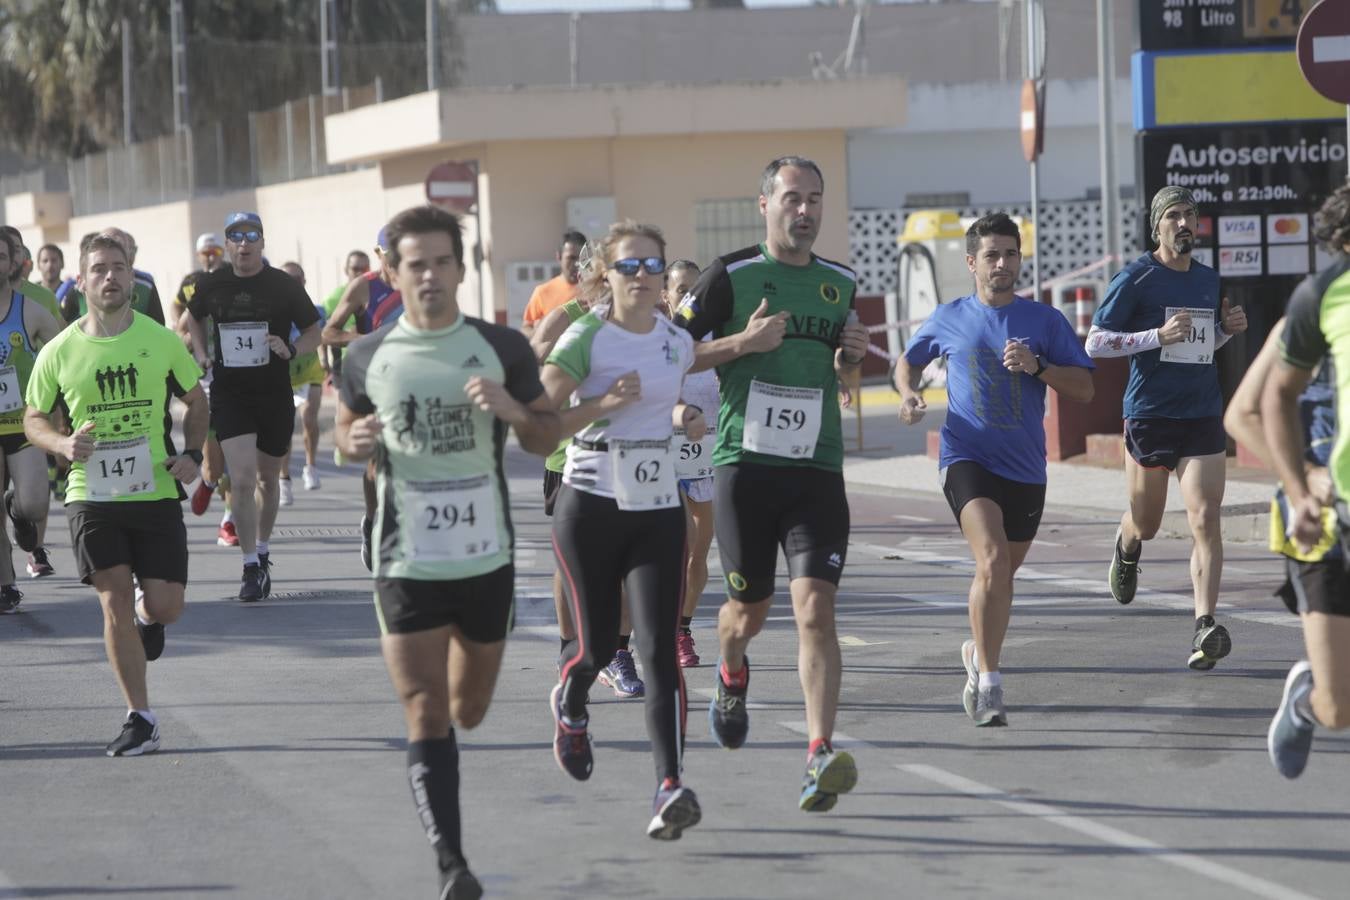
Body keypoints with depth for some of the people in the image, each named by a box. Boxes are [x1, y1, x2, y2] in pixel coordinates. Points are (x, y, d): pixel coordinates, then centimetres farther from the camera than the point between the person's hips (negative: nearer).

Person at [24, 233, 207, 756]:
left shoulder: (160, 340, 0)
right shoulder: (59, 352, -1)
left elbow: (195, 402, 12)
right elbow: (34, 419, 10)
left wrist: (191, 454, -4)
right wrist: (63, 444, -12)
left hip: (156, 493, 1)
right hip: (92, 496, 0)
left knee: (165, 607, -2)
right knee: (115, 603, -6)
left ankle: (146, 619, 39)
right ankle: (140, 719, 2)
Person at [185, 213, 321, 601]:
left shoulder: (284, 286, -4)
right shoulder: (212, 285, 0)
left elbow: (314, 333, 4)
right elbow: (194, 317, 22)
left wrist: (290, 350, -16)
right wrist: (202, 354, 7)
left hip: (275, 395, 1)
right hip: (229, 394, -1)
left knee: (267, 478, 15)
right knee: (241, 479, -14)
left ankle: (262, 552, 36)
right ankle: (251, 567, -7)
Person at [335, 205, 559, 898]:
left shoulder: (502, 349, -1)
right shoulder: (367, 358, 0)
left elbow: (547, 438, 6)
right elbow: (345, 430, 14)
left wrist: (513, 409, -16)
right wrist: (354, 443, -10)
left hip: (487, 556, 1)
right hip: (406, 562, -1)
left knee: (469, 710, 15)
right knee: (426, 718, -9)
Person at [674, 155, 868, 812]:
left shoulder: (840, 283, 12)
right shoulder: (730, 277, -2)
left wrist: (851, 358, 5)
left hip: (817, 469, 2)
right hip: (745, 462, -2)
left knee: (815, 609, -12)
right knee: (750, 609, 9)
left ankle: (820, 755, -18)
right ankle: (732, 675, 46)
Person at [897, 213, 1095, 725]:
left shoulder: (1045, 321, 4)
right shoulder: (948, 319, 5)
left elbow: (1084, 389, 1)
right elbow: (909, 360, 23)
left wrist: (1037, 367, -14)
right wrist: (908, 392, 3)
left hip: (1025, 467, 3)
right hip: (967, 458, -3)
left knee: (1003, 572, 16)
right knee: (993, 560, -24)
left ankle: (978, 652, 43)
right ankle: (987, 682, -21)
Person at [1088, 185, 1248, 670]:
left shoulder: (1209, 279, 12)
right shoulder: (1135, 278, -5)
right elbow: (1095, 343, -8)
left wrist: (1228, 329, 5)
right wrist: (1158, 336, -18)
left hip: (1203, 416, 3)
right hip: (1149, 414, -3)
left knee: (1205, 520, -12)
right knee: (1146, 524, 11)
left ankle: (1205, 628, -16)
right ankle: (1127, 548, 49)